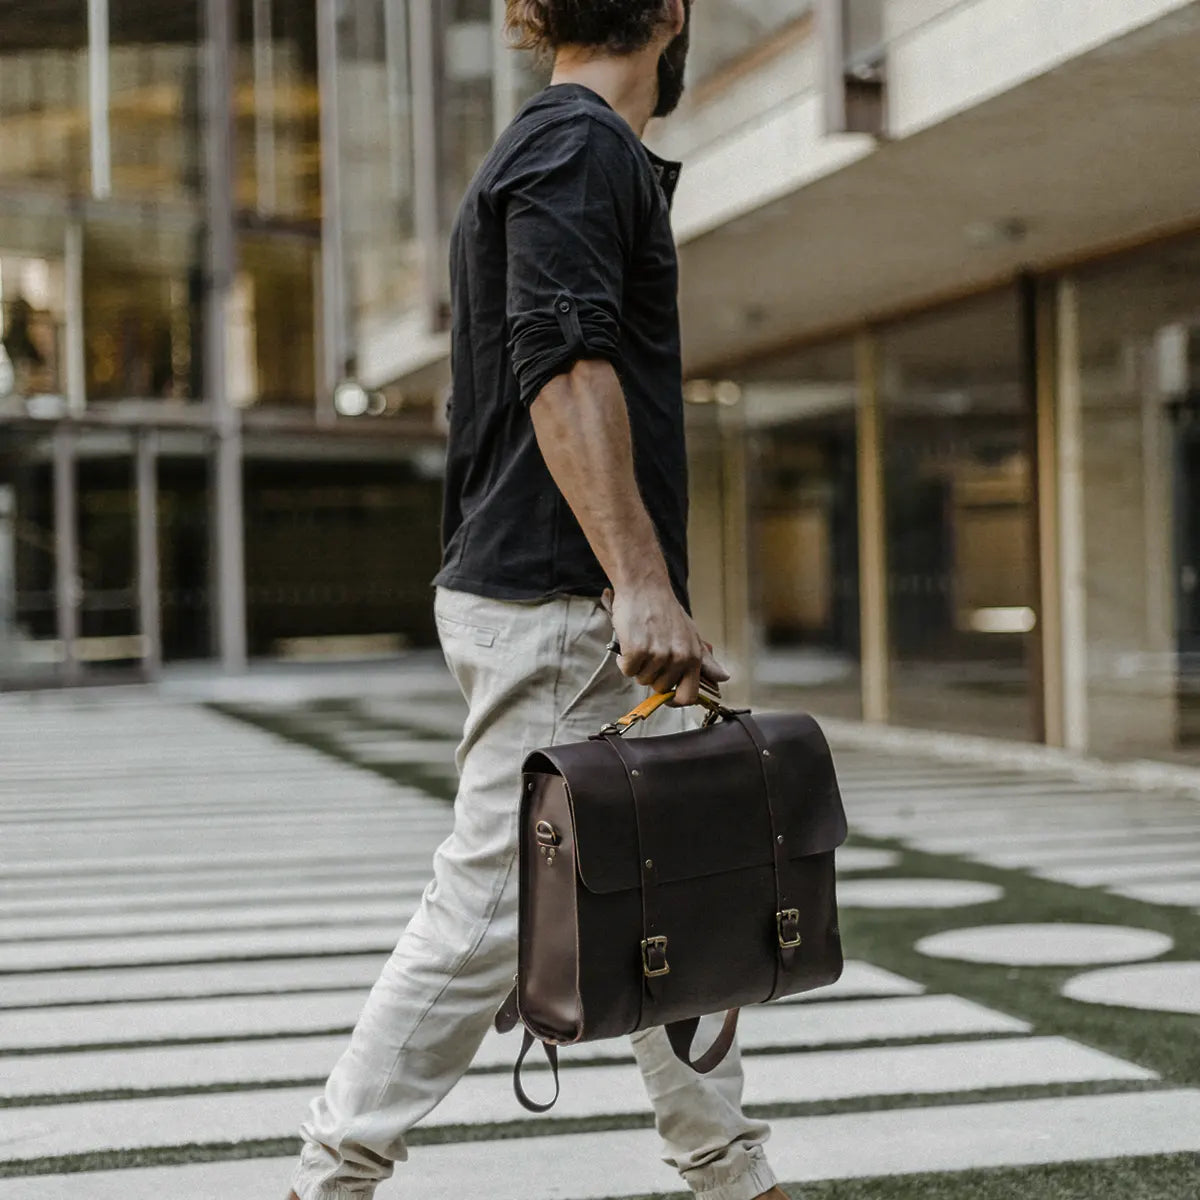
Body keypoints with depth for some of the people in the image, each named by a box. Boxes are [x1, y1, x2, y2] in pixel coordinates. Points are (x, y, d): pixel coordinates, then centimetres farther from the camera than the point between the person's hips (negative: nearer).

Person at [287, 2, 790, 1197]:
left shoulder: (544, 148, 21)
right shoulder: (581, 145, -10)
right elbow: (564, 368, -22)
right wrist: (642, 582, -28)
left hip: (577, 610, 10)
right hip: (554, 605, -10)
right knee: (490, 903, -6)